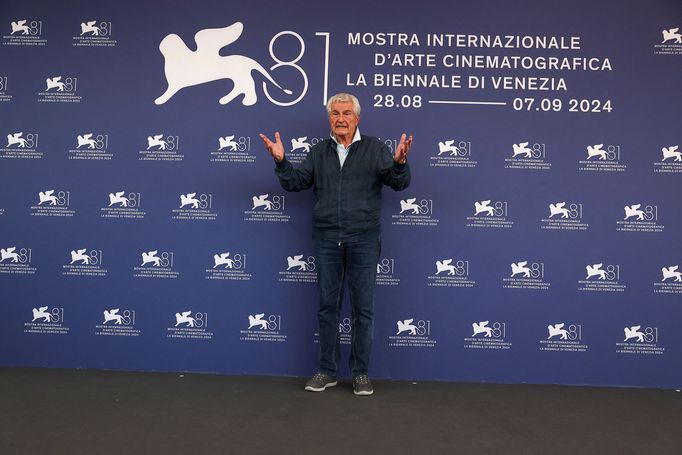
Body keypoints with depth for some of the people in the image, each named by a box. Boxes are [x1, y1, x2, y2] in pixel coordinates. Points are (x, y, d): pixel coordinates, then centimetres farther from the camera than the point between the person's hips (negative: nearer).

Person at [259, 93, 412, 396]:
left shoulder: (375, 149, 5)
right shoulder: (319, 152, 13)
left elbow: (400, 183, -3)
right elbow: (295, 183, 8)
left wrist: (399, 162, -23)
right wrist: (280, 161, -8)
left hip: (363, 240, -2)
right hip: (327, 240, 2)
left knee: (363, 307, 3)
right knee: (327, 306, 7)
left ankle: (361, 373, 14)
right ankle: (327, 371, 18)